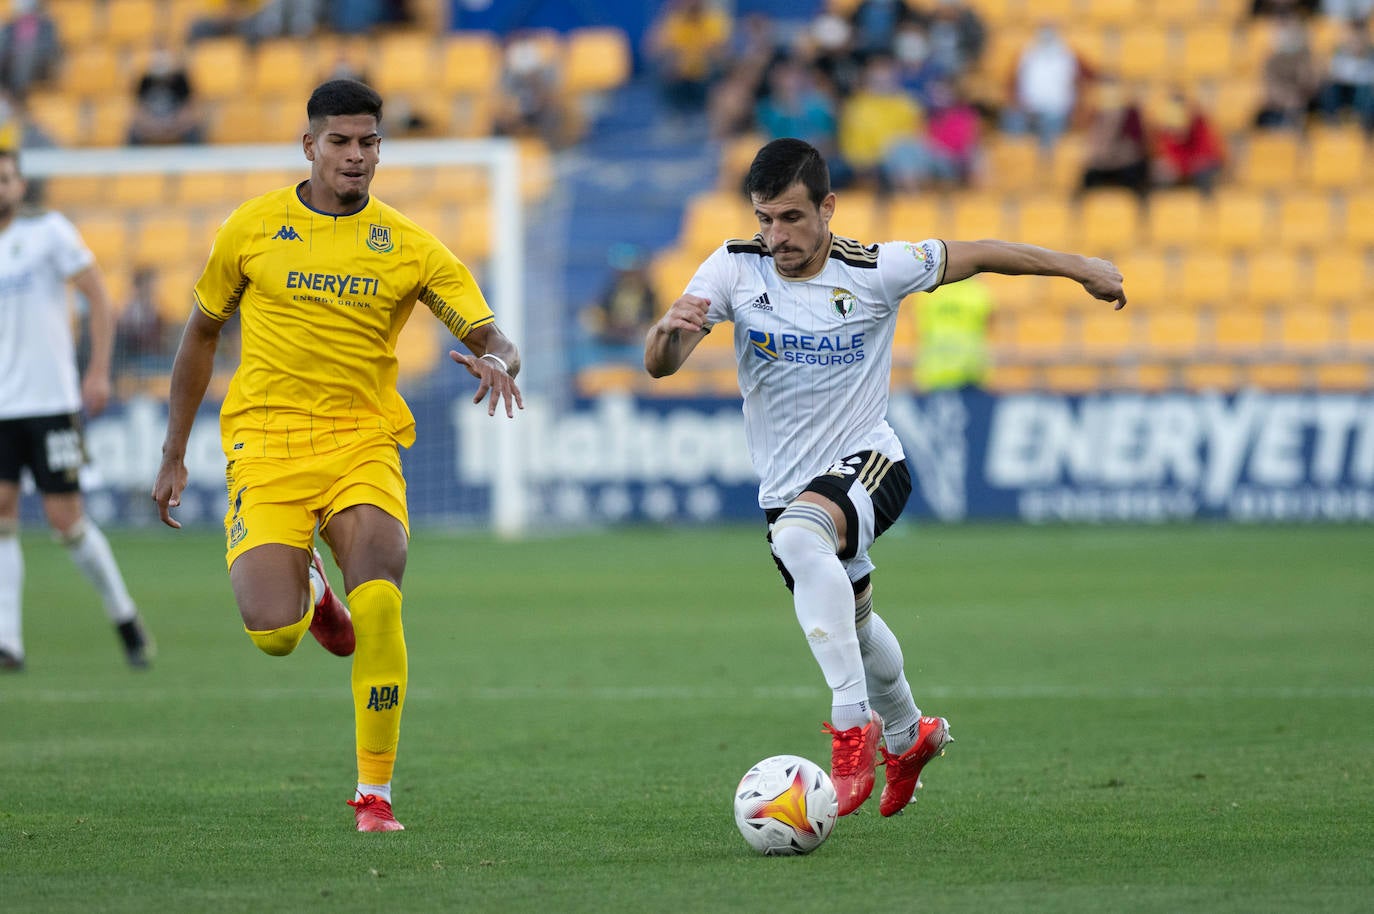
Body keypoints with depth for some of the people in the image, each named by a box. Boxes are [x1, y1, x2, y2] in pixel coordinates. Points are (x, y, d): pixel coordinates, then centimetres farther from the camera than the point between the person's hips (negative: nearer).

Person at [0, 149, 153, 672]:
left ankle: (124, 617, 17)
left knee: (66, 520, -4)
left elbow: (99, 299, -2)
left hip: (51, 402, -3)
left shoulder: (49, 231, -2)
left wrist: (99, 371, -10)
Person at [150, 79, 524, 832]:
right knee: (273, 633, -17)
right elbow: (201, 332, 15)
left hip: (362, 442, 0)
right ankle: (307, 589, 24)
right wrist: (173, 454, 14)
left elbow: (492, 339, -2)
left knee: (378, 604, -24)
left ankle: (375, 792, -7)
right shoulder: (252, 227, 3)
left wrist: (497, 362, -28)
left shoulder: (410, 248, 2)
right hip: (267, 442, 0)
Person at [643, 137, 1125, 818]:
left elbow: (974, 255, 0)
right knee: (853, 621, 24)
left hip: (865, 465, -5)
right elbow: (658, 366, -16)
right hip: (786, 488, 5)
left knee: (799, 534, -37)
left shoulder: (875, 272, -14)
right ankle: (908, 736, 54)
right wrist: (669, 330, -40)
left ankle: (853, 724, -35)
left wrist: (1080, 268, 8)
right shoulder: (734, 268, -9)